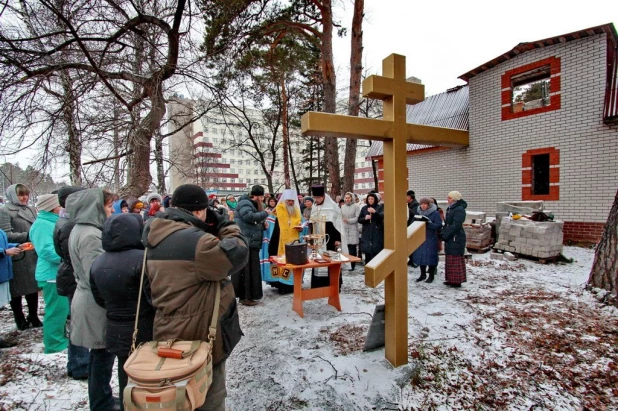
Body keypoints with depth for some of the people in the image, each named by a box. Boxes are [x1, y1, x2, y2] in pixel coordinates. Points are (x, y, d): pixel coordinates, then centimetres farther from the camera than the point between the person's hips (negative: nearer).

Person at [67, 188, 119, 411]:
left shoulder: (81, 230, 10)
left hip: (88, 299, 10)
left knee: (100, 353, 21)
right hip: (96, 304, -10)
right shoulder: (90, 235, -22)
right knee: (103, 354, 4)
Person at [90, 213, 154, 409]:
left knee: (126, 381, 23)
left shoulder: (97, 263, 1)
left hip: (116, 331, 7)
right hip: (144, 332, -6)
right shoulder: (141, 259, -24)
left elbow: (100, 299, 13)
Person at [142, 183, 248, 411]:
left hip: (169, 334, 9)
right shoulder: (193, 240, -29)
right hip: (198, 336, -9)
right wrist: (227, 226, -11)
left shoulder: (154, 235, 3)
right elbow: (236, 253, -27)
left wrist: (214, 230, 1)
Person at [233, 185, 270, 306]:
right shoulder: (245, 203, -10)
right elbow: (249, 217, -27)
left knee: (251, 269, 13)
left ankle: (248, 294, 23)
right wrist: (265, 213, -15)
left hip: (251, 243, 10)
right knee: (245, 269, -6)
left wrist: (263, 225, 2)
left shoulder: (253, 205, 22)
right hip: (244, 243, -10)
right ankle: (244, 296, 0)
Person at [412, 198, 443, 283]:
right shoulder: (418, 212, 8)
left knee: (430, 257, 0)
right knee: (420, 255, 8)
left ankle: (431, 276, 16)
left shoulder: (435, 213, -6)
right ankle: (423, 274, 25)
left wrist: (428, 223, -27)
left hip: (431, 239, -4)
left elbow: (439, 225, -14)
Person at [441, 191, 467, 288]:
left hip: (456, 238, -9)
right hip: (449, 238, 9)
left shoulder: (459, 210, -15)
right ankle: (451, 280, 23)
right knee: (450, 259, 14)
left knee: (456, 259, -3)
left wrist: (445, 235, -18)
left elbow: (456, 225, -21)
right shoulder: (450, 208, 14)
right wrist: (444, 233, 10)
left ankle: (457, 281, 6)